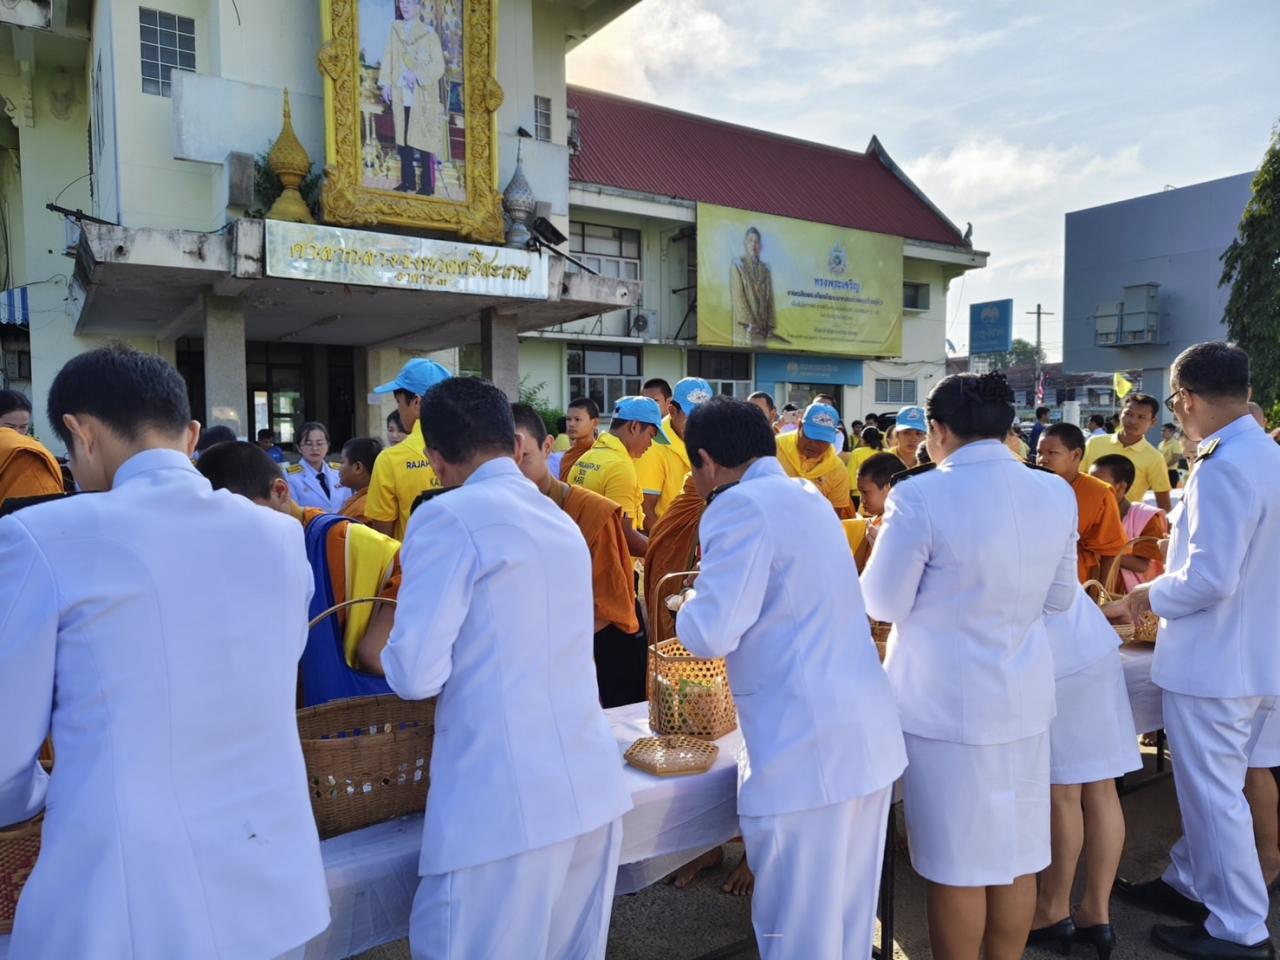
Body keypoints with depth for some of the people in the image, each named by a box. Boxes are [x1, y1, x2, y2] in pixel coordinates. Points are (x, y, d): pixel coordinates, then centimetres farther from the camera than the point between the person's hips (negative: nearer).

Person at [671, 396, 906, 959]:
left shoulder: (741, 506, -13)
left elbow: (710, 634, -18)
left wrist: (691, 602, 2)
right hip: (869, 735, 9)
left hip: (806, 749, -9)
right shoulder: (808, 496, 16)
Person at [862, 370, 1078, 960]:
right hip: (1024, 697, 6)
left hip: (946, 705, -5)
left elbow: (883, 604, -11)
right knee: (1017, 854, 18)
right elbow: (1060, 597, 10)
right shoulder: (1057, 494, -1)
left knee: (956, 864, 9)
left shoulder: (920, 496, -19)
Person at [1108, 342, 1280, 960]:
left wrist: (1150, 596, -8)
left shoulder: (1223, 468, -24)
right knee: (1210, 784, 21)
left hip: (1214, 661, -9)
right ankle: (1190, 883, 37)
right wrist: (1159, 594, 16)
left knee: (1214, 794, 5)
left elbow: (1209, 578, -26)